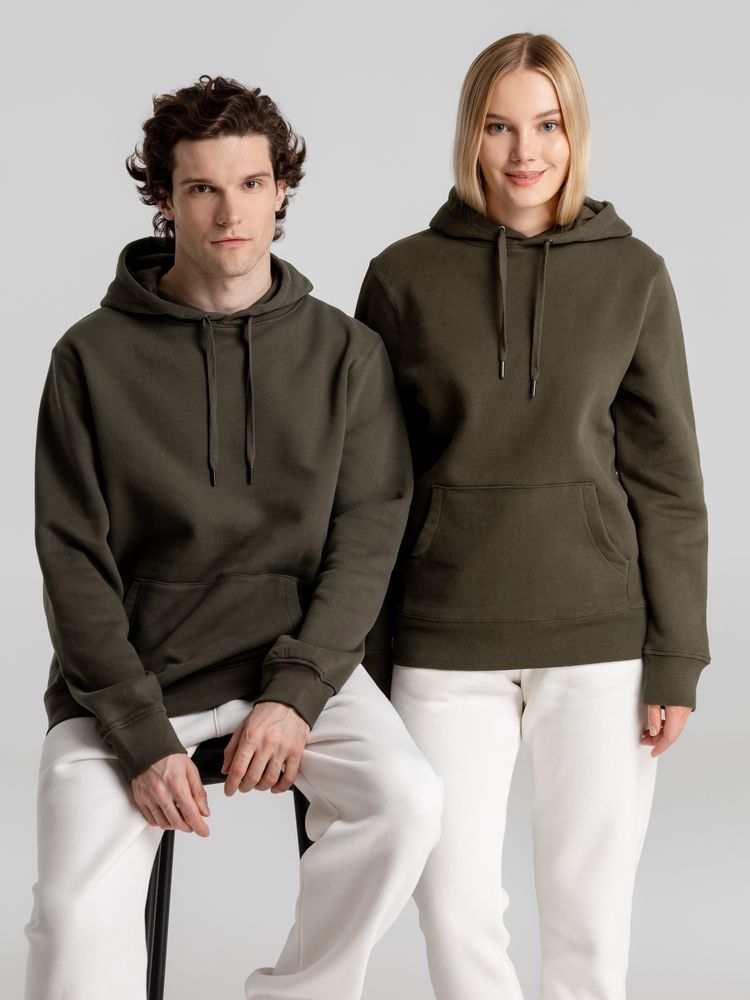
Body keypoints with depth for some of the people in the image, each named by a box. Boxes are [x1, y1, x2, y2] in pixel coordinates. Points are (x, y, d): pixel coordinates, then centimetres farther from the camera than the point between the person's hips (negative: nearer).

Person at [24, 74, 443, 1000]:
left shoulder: (344, 352, 2)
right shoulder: (95, 357, -3)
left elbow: (367, 538, -1)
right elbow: (74, 564, -6)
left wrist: (297, 692, -15)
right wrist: (142, 738, -15)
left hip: (296, 660, 2)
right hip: (127, 678, -1)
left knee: (406, 799, -25)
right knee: (77, 915, -20)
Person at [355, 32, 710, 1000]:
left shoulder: (633, 277, 2)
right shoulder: (403, 279, 1)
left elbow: (667, 479, 3)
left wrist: (676, 661, -1)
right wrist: (362, 664, 2)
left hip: (599, 636, 0)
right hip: (448, 642, 0)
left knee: (590, 908, 5)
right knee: (456, 903, 0)